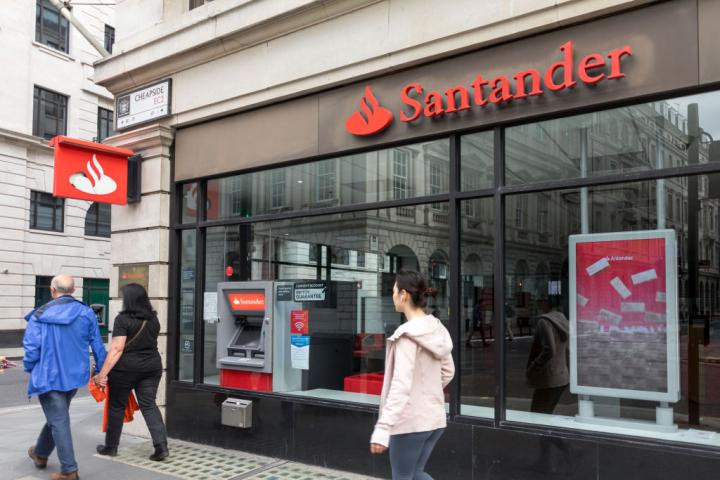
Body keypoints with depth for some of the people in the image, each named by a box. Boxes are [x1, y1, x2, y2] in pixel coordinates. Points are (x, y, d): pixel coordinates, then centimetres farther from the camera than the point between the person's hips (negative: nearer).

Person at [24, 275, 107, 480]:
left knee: (59, 421, 1)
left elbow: (31, 347, -11)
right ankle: (41, 453, 44)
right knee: (57, 416, 24)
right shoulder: (86, 313, -3)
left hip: (49, 376, -4)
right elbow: (97, 345, 1)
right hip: (74, 375, 4)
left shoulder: (39, 315, -10)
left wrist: (30, 370, 8)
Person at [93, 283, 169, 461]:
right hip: (152, 367, 5)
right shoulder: (153, 319, 6)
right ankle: (162, 446, -6)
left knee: (117, 406, 12)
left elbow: (117, 349, -18)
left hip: (125, 368, -5)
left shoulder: (123, 319, -13)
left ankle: (111, 447, 25)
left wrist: (103, 373, -17)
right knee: (149, 405, 6)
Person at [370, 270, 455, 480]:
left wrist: (382, 428, -29)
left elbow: (401, 384, -27)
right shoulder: (437, 329, 5)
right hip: (435, 417, 8)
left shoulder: (407, 334, -19)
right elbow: (448, 371, 15)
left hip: (410, 421, -8)